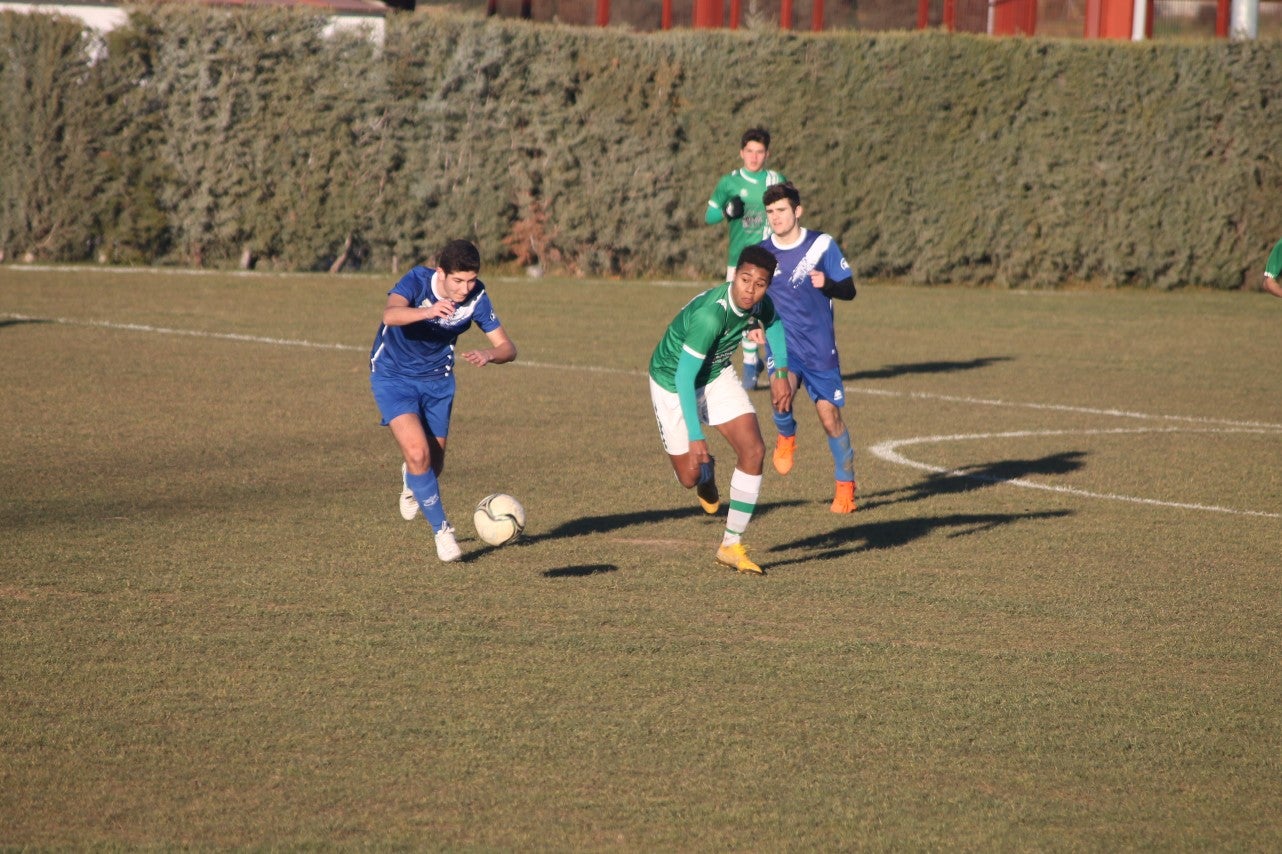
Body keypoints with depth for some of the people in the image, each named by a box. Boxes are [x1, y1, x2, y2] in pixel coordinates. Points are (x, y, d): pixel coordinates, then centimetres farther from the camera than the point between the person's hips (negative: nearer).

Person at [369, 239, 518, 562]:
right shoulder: (418, 281, -27)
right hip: (393, 376, -4)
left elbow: (507, 347, -14)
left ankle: (411, 481, 51)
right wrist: (428, 312, -66)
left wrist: (489, 354, -38)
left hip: (438, 380, 4)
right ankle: (442, 530, -3)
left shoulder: (476, 297, -16)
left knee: (434, 463, 13)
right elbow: (390, 314, -47)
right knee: (418, 453, -20)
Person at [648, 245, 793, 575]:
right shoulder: (710, 314, -38)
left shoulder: (759, 303, -16)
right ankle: (705, 471, 41)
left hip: (717, 376, 6)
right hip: (673, 384, -6)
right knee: (689, 477, 0)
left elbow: (773, 324, 12)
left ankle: (731, 545, -4)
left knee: (753, 450, -13)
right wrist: (696, 436, -33)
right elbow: (684, 377, -34)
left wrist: (781, 372, 2)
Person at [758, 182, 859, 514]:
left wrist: (827, 284, -22)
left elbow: (849, 289, -1)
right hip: (782, 346, 1)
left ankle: (845, 486, 17)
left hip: (820, 349, -1)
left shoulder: (822, 245, -4)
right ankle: (786, 437, 7)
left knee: (831, 418, -1)